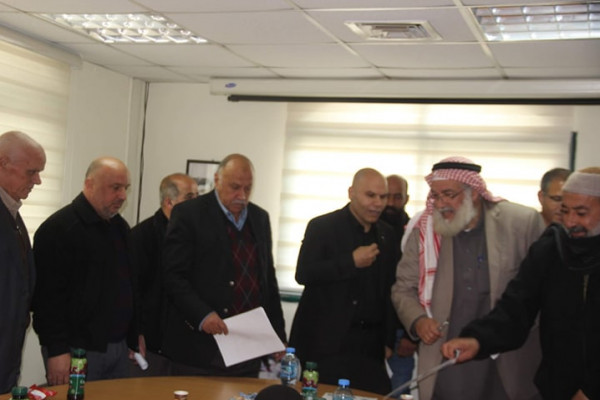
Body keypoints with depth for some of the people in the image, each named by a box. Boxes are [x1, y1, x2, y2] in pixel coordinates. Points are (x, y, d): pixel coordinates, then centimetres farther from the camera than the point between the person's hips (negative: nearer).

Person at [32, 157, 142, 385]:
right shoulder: (59, 228, -11)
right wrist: (57, 351, -19)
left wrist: (134, 339, 16)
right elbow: (48, 295, -16)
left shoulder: (120, 227, 13)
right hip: (76, 350, -7)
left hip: (118, 347, 7)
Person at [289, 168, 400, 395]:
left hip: (370, 345, 4)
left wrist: (389, 340, 11)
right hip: (328, 341, -4)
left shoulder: (387, 235, 11)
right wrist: (352, 262, -19)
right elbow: (303, 274, -14)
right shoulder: (322, 227, -4)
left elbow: (389, 290, 15)